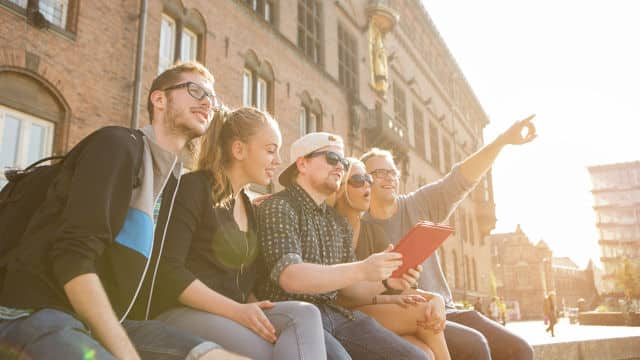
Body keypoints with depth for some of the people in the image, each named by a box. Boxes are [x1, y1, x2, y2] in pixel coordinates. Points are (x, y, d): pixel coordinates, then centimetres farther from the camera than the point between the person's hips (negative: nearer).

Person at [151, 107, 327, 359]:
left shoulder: (248, 205, 17)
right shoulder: (194, 188, -7)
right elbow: (169, 272, -16)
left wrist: (252, 310, -7)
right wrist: (236, 310, -21)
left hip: (232, 315, 7)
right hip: (180, 313, -7)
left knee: (304, 315, -22)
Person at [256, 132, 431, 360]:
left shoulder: (339, 222, 17)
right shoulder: (278, 207, -5)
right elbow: (289, 277, -19)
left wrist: (385, 281, -2)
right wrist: (362, 270, -26)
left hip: (336, 313, 7)